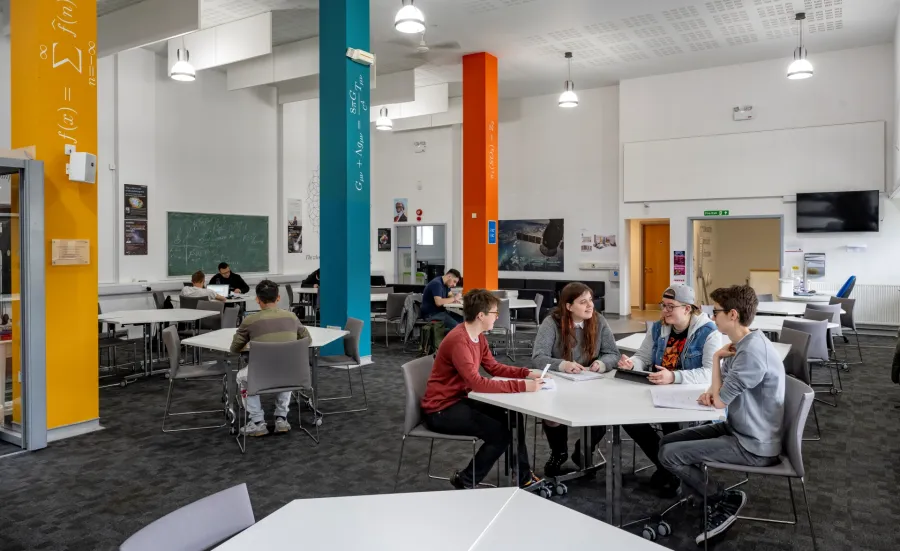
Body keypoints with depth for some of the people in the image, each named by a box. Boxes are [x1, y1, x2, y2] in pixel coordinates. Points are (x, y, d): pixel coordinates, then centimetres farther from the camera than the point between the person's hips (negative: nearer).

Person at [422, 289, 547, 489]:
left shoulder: (478, 337, 3)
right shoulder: (459, 341, -27)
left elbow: (494, 367, 13)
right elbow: (477, 383, -34)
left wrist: (526, 373, -2)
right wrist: (522, 386, -35)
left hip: (460, 399, 10)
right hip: (441, 409, -9)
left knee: (513, 416, 4)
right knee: (500, 434, -16)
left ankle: (523, 476, 17)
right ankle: (464, 481, 3)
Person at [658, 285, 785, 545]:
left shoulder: (752, 352, -28)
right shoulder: (741, 344, 4)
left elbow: (720, 401, -21)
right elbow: (722, 389, 14)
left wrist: (717, 358, -10)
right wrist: (711, 391, -10)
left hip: (753, 445, -10)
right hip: (737, 429, 10)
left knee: (669, 454, -13)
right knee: (668, 441, 8)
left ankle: (724, 500, 4)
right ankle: (715, 499, 10)